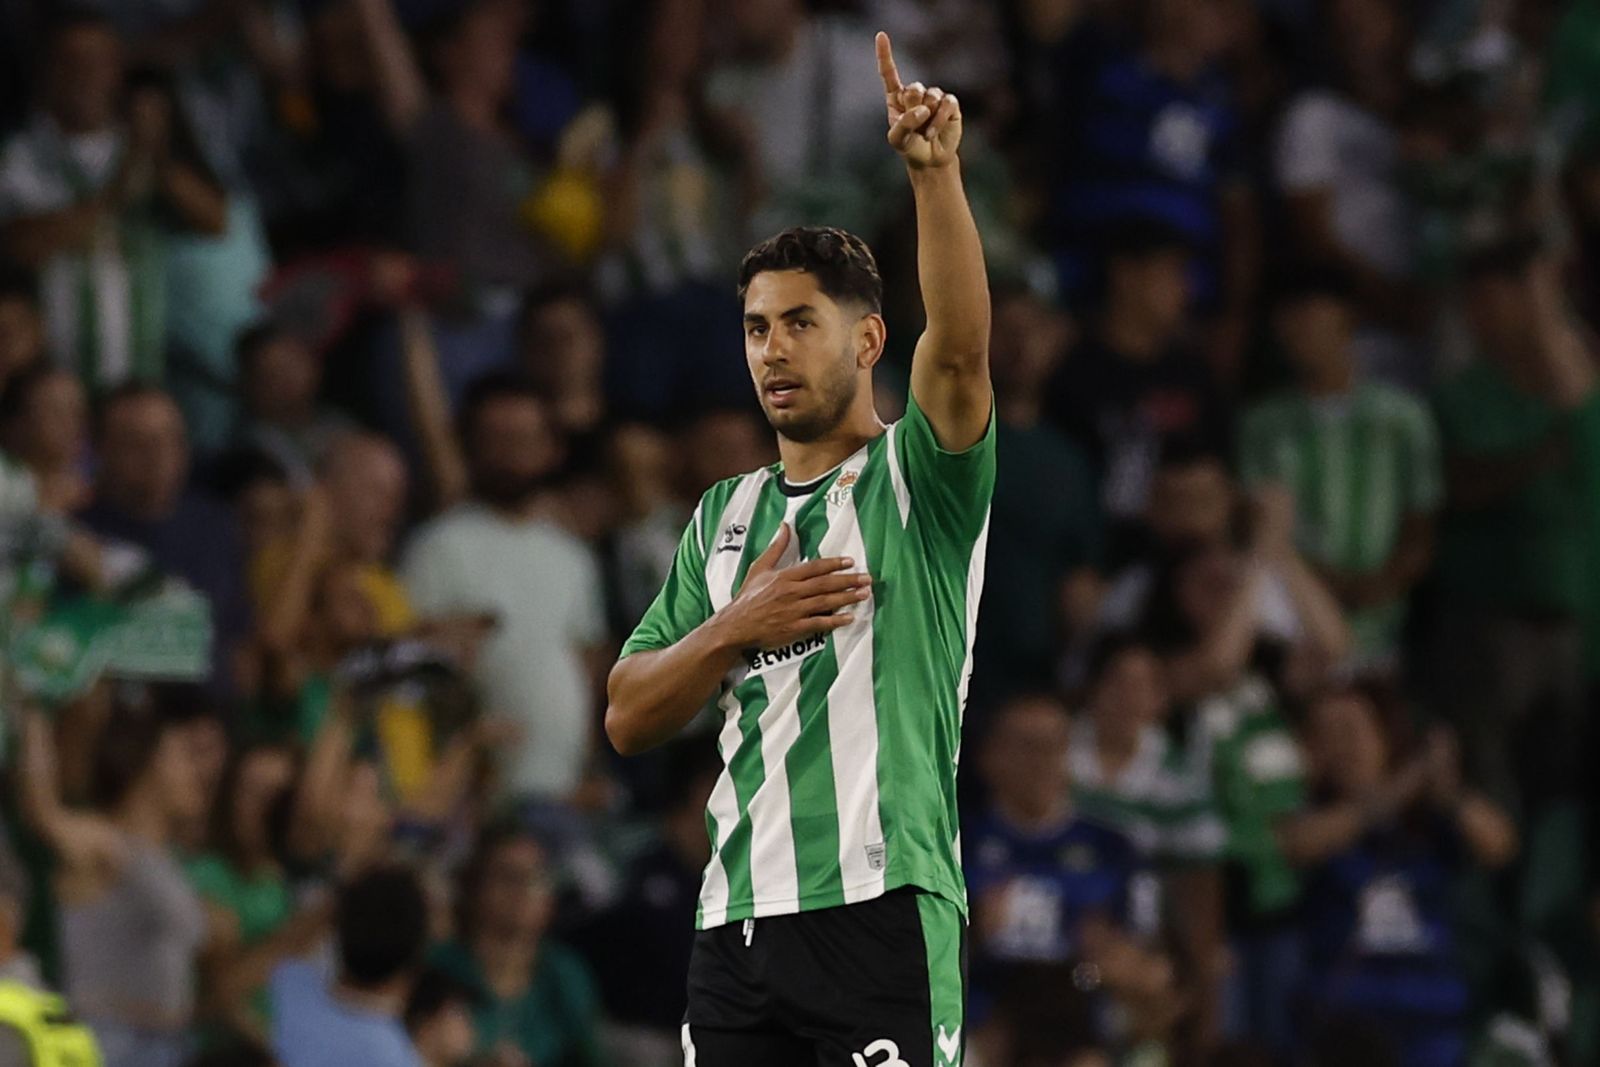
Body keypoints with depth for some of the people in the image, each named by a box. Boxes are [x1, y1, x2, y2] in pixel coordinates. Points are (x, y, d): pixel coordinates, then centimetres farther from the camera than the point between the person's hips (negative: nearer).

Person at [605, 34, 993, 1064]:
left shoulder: (916, 480, 3)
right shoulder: (724, 517, 20)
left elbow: (961, 347, -18)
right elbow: (628, 719, 16)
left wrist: (936, 171, -31)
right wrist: (737, 626, -2)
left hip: (880, 907, -6)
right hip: (737, 918, 6)